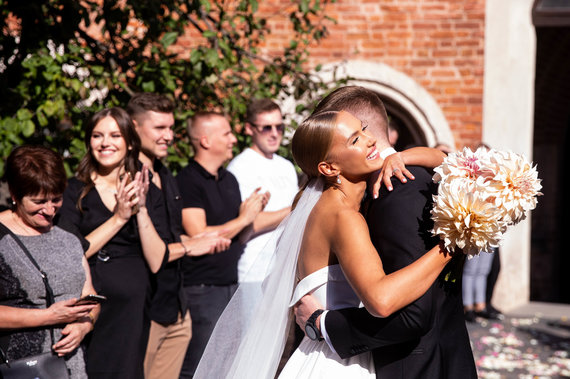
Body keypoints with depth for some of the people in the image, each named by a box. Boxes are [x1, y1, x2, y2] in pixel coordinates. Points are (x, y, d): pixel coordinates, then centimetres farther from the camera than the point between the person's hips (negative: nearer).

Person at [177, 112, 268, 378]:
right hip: (201, 288, -8)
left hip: (231, 284, 9)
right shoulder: (187, 181, -12)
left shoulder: (229, 179, 15)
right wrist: (244, 219, -11)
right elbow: (199, 236, -20)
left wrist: (255, 212, 4)